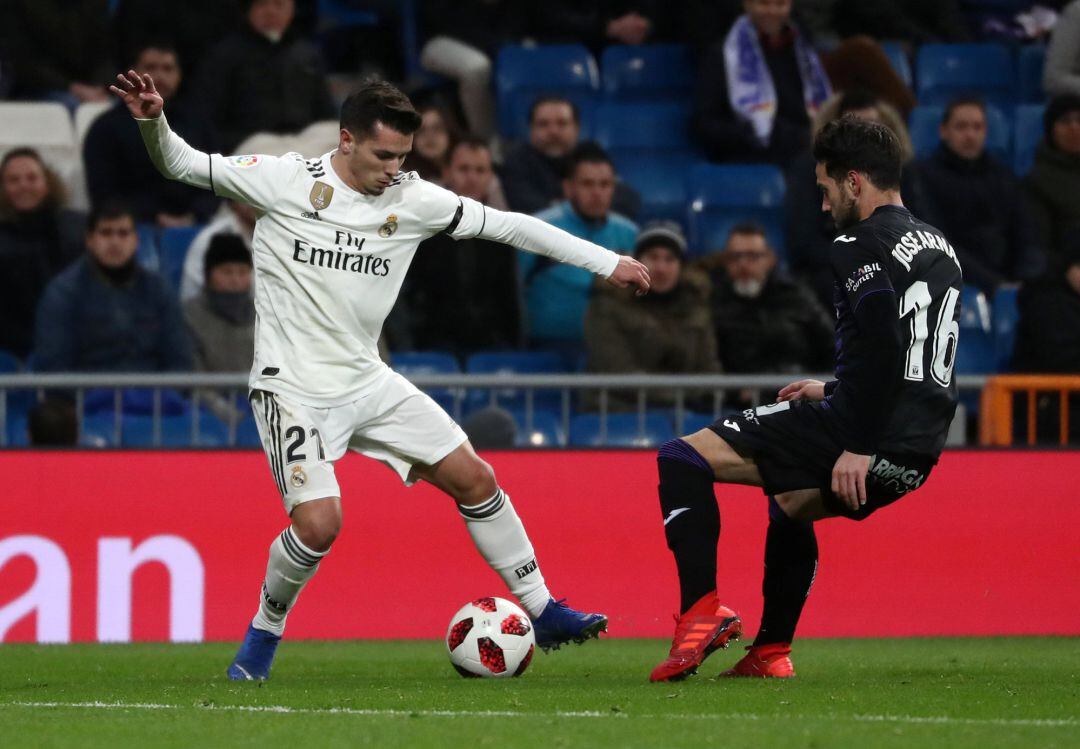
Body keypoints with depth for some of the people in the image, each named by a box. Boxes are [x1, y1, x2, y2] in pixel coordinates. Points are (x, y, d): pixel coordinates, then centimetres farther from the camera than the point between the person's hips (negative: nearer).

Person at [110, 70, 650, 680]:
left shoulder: (412, 199, 0)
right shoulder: (285, 181, -10)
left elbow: (507, 225, 5)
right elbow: (183, 166, -6)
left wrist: (608, 263, 5)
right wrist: (153, 122, -28)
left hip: (368, 381, 5)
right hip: (296, 388, -5)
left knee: (475, 479, 3)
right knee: (319, 523, -22)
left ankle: (543, 612, 18)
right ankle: (265, 632, 4)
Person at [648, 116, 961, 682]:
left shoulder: (861, 247, -9)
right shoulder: (939, 247, 19)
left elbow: (881, 349, -23)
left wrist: (858, 445, -22)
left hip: (869, 442, -9)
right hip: (917, 453, 9)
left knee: (682, 460, -5)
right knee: (790, 504, 37)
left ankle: (702, 607, -17)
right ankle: (771, 652, 35)